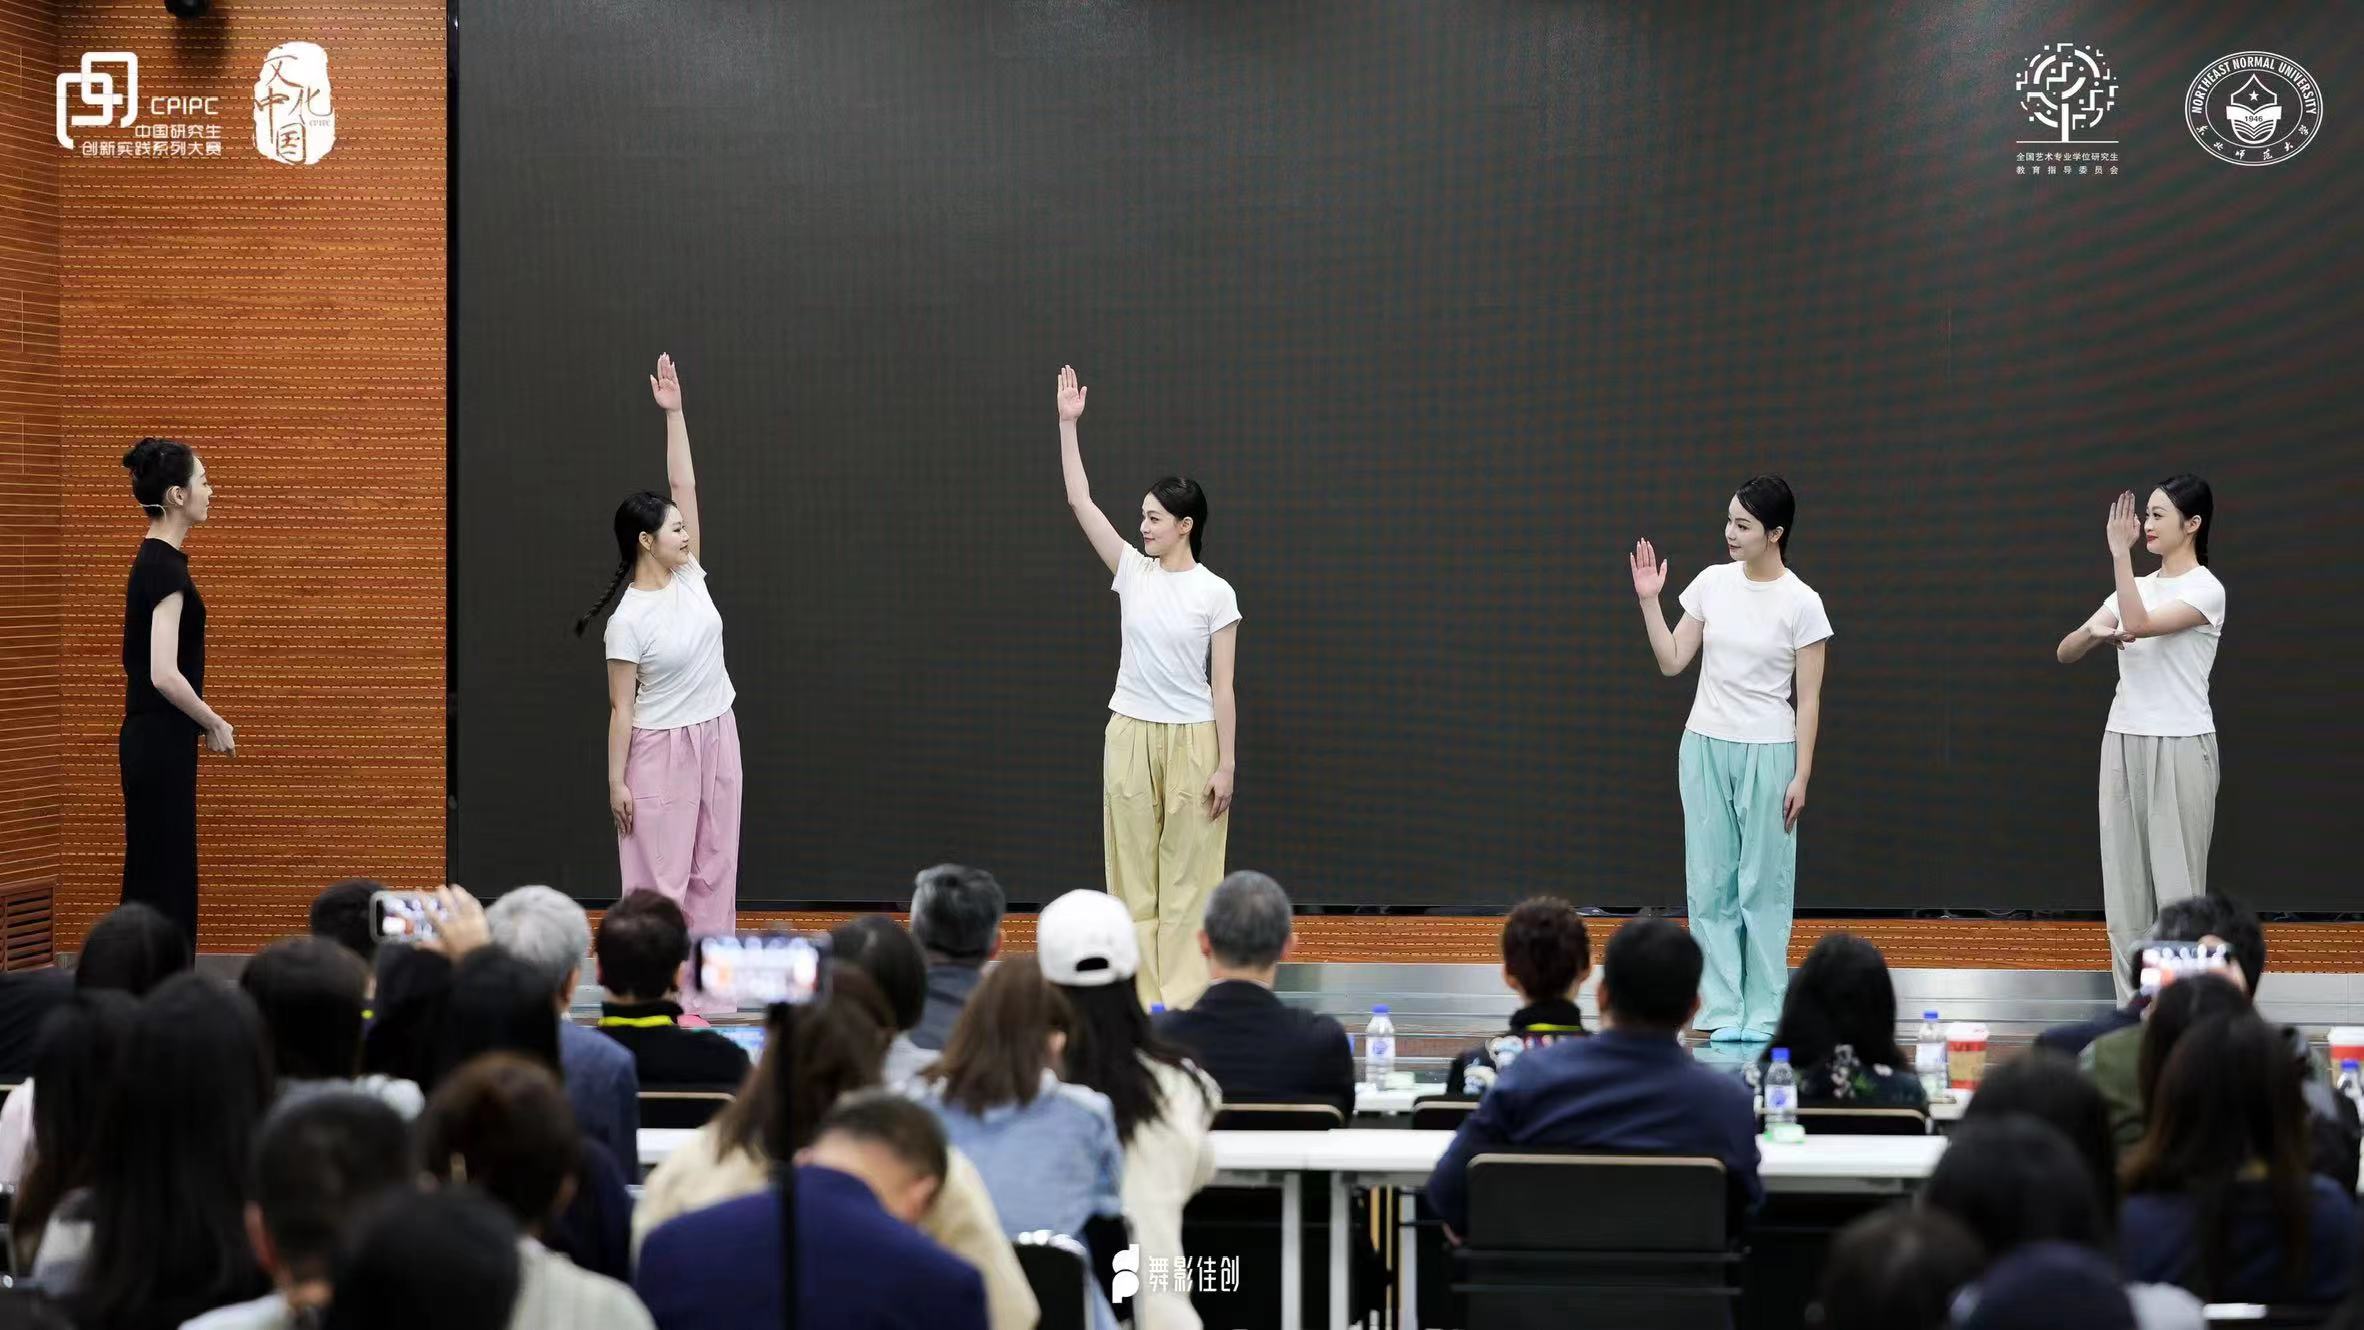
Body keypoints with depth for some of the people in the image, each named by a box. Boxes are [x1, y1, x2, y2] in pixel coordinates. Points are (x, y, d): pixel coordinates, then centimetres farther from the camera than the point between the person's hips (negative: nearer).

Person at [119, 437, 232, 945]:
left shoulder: (154, 559, 12)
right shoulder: (166, 566, -18)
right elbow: (164, 674, -23)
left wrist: (203, 723, 20)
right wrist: (216, 726, -11)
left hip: (153, 737, 10)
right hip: (161, 742, -10)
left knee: (155, 872, 11)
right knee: (163, 876, -5)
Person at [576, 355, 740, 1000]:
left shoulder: (688, 577, 1)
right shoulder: (629, 621, -15)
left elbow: (684, 487, -1)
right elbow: (621, 707, -12)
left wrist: (674, 413, -3)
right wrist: (616, 780, -11)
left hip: (716, 737, 7)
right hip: (661, 751, -7)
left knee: (712, 872, 8)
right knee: (662, 877, -2)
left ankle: (701, 992, 13)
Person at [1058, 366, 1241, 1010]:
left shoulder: (1215, 594, -5)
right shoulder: (1134, 572, 4)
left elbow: (1223, 687, -5)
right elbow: (1081, 502, 0)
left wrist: (1226, 765, -8)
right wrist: (1068, 424, -6)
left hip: (1192, 740, -4)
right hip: (1130, 735, 4)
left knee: (1187, 874, 0)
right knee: (1133, 872, 5)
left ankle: (1183, 999, 3)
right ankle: (1142, 997, 9)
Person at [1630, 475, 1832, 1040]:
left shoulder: (1802, 603, -8)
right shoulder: (1712, 583, 3)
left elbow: (1808, 698, -6)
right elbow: (1672, 662, 5)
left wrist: (1801, 776, -9)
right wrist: (1648, 601, -4)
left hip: (1767, 753, -4)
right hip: (1706, 746, 4)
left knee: (1764, 884, 0)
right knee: (1710, 882, 3)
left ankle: (1764, 1013, 7)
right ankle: (1723, 1010, 8)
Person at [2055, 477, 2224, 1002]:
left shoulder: (2205, 588, -10)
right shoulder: (2139, 587, 13)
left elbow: (2140, 624, -26)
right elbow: (2065, 652, 7)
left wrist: (2120, 552, -24)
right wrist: (2096, 631, -14)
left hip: (2179, 748, -7)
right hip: (2124, 745, 7)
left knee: (2175, 886, -4)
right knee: (2125, 884, 6)